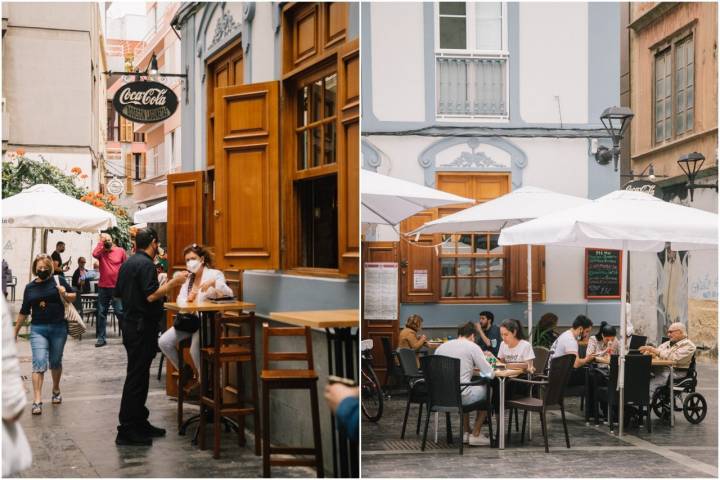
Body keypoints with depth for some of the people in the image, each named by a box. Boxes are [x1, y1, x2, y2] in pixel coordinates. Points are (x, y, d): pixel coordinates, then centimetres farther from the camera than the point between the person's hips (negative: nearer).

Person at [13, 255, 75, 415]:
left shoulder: (58, 280, 1)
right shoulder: (30, 287, 7)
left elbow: (73, 298, 8)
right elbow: (24, 312, 15)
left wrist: (65, 294, -14)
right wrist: (15, 332, 18)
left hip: (58, 328, 0)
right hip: (38, 329, 0)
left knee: (56, 362, 14)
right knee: (39, 364, -11)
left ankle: (56, 390, 38)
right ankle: (37, 401, -15)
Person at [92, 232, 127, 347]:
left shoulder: (120, 251, 0)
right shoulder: (101, 252, 3)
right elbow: (94, 254, -20)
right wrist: (101, 242, -11)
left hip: (117, 287, -3)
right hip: (103, 287, 3)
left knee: (120, 312, -6)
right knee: (101, 313, 8)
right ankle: (101, 338, 15)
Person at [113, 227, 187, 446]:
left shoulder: (127, 264, 13)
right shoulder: (146, 264, -16)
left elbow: (118, 293, 20)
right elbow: (151, 295, -23)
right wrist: (173, 282, -17)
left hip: (130, 323, 10)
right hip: (143, 327, -10)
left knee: (138, 376, 16)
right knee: (137, 377, -6)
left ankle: (139, 422, 23)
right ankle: (127, 431, -4)